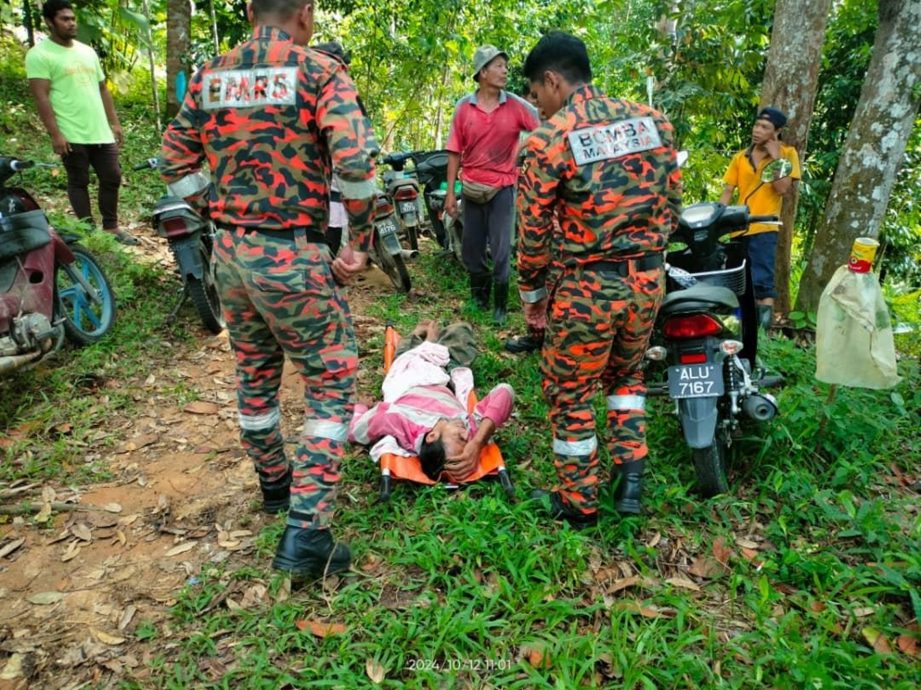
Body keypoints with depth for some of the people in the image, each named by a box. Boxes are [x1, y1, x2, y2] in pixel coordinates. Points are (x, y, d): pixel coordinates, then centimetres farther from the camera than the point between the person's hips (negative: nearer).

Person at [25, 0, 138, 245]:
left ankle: (111, 227, 19)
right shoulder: (39, 55, -5)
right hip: (72, 136, -6)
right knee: (79, 183, 3)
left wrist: (114, 123, 14)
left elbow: (102, 89, 20)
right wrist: (55, 134, -18)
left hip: (101, 132, 6)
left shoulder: (87, 51, 16)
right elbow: (41, 97, -11)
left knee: (112, 178, 7)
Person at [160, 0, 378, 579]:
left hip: (229, 251, 6)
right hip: (292, 255, -6)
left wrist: (226, 216, 14)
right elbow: (353, 161, -20)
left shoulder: (210, 77, 9)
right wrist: (360, 245, -11)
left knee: (255, 375, 21)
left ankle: (275, 484, 41)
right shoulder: (319, 71, -8)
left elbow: (176, 163, 12)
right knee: (332, 384, 3)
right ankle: (306, 534, -2)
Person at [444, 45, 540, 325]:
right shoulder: (463, 107, -2)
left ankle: (500, 304, 15)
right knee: (471, 247, 12)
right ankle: (479, 294, 33)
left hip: (503, 186, -2)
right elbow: (455, 152, 0)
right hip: (471, 187, 2)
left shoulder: (517, 106, -4)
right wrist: (450, 191, -2)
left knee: (500, 249, 0)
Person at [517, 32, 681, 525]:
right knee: (626, 373, 28)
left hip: (587, 285, -5)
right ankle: (631, 470, 23)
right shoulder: (653, 121, 4)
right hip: (648, 278, 6)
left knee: (569, 393, 13)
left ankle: (578, 501, 25)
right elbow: (671, 204, 9)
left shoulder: (549, 140, -11)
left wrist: (531, 293, 7)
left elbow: (533, 230, -7)